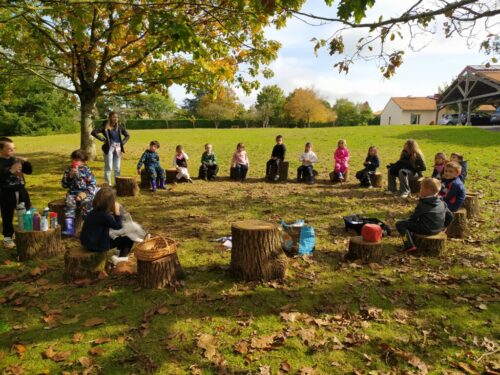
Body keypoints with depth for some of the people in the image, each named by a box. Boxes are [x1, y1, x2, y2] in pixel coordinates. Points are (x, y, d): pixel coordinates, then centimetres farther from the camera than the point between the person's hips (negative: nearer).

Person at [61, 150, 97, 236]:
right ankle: (69, 228, -35)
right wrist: (70, 176, -10)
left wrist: (85, 193, -15)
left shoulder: (86, 170, 4)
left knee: (86, 203, -34)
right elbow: (64, 185, 6)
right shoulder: (68, 170, 11)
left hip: (85, 192, -2)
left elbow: (92, 184, -1)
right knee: (69, 203, -30)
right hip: (72, 193, 2)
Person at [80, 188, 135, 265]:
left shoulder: (93, 212, 0)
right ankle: (121, 258, 19)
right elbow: (118, 226, -12)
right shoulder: (104, 215, -25)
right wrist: (117, 212, -9)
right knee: (128, 239, -1)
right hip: (97, 246, -9)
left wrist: (113, 213, 5)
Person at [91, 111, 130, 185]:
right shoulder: (105, 127, -6)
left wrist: (122, 143, 4)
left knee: (117, 168, 10)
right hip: (109, 148, -4)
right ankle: (108, 183, 6)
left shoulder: (119, 126, 6)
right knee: (108, 167, 1)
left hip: (118, 149, 4)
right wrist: (102, 139, -11)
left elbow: (127, 135, 16)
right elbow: (93, 132, -10)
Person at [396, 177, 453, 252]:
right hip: (438, 230, 8)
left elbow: (413, 217, -8)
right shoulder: (442, 203, 5)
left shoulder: (422, 204, -14)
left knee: (400, 224, -5)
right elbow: (450, 216, 10)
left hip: (426, 229, -8)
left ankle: (410, 245, -17)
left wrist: (407, 220, 12)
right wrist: (442, 226, 22)